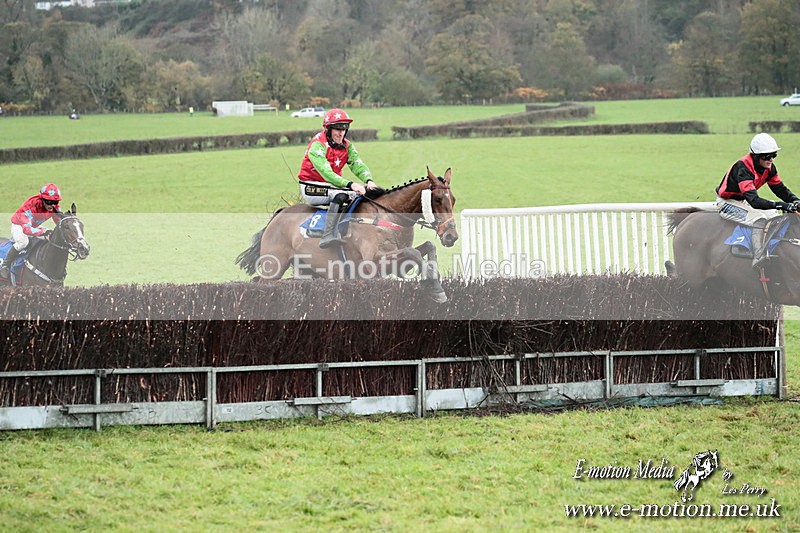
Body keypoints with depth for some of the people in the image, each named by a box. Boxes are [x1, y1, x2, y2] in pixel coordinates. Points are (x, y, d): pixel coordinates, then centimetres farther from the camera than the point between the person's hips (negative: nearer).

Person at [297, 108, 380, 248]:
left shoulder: (347, 145, 6)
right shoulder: (318, 144, -18)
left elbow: (358, 165, -6)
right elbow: (326, 172, -30)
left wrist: (369, 180, -29)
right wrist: (350, 184, -41)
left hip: (331, 186, 8)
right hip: (311, 188, -8)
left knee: (364, 194, -7)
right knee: (340, 195, -35)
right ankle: (328, 235, -47)